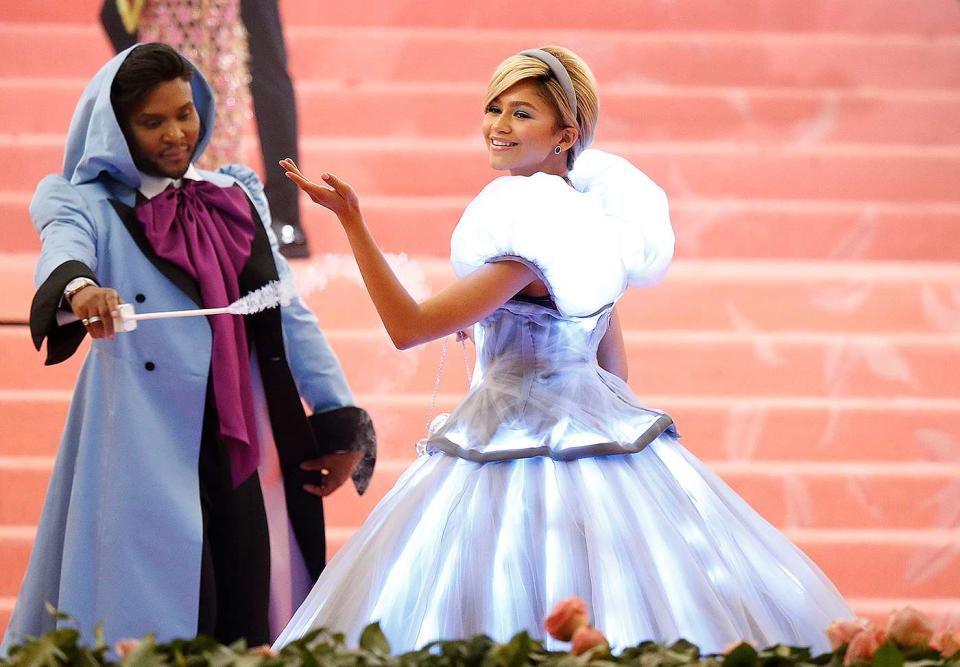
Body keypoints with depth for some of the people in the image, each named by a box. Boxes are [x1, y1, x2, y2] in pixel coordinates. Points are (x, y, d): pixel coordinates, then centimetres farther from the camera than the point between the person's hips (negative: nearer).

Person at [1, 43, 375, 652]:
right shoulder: (91, 205, 4)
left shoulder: (238, 196, 16)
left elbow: (289, 313, 15)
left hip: (249, 446, 4)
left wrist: (341, 421, 8)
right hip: (151, 449, -4)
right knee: (157, 624, -7)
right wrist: (78, 288, -44)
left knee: (259, 615, 0)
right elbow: (65, 252, -19)